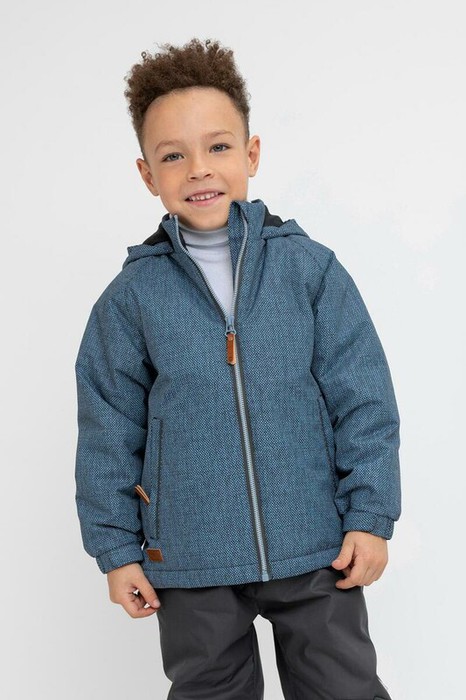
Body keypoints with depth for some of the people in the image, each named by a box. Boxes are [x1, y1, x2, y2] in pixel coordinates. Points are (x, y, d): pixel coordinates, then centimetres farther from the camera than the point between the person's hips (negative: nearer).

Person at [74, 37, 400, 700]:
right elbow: (109, 433, 3)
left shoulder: (311, 267, -4)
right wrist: (117, 547, 3)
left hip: (317, 548, 0)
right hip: (189, 562, 1)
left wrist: (370, 517, -5)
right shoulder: (132, 296, -2)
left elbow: (364, 402, -2)